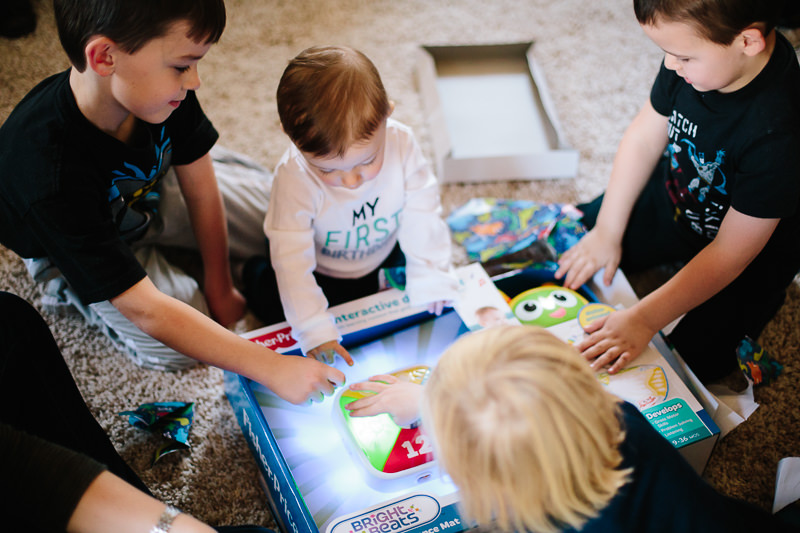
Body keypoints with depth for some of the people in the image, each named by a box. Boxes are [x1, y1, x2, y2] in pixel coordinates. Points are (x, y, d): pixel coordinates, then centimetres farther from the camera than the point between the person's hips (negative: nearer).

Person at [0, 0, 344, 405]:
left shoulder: (163, 90, -29)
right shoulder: (50, 176, -44)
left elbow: (200, 187, -13)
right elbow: (143, 309, -43)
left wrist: (218, 286, -5)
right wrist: (272, 369, -45)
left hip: (145, 191, 5)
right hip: (69, 247, -5)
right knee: (178, 349, -17)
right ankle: (69, 289, 7)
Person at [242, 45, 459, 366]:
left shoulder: (401, 144, -31)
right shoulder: (293, 177, -40)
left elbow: (422, 217, -18)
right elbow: (291, 258, -36)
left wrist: (431, 280, -13)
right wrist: (314, 328, -39)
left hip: (383, 251, 3)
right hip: (319, 266, -3)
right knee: (274, 307, -10)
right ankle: (255, 271, 22)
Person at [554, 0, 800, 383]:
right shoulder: (696, 53, -23)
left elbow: (731, 254, -32)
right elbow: (643, 139, -7)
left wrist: (644, 319, -32)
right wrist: (607, 232, -5)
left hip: (751, 250, -5)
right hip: (673, 199, 6)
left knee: (695, 360, -12)